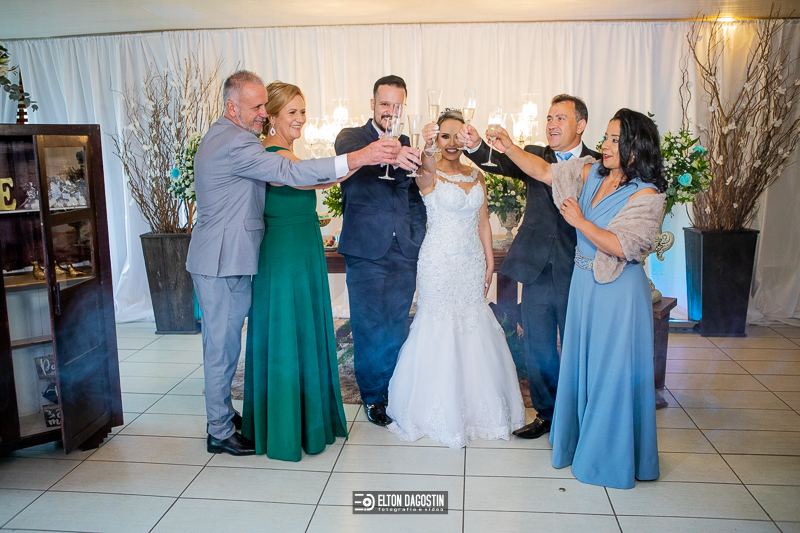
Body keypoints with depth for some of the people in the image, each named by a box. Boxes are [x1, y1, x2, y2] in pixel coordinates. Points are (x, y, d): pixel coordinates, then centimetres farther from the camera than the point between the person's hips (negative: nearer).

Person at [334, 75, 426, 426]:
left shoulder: (410, 146, 12)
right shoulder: (352, 136, 1)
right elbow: (349, 153, -25)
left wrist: (417, 238, 6)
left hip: (404, 253, 3)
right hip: (366, 252, -3)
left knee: (396, 328, 10)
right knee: (369, 328, 3)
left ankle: (394, 393, 26)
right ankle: (372, 396, 21)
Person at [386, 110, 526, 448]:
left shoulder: (477, 176, 10)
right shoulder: (429, 176, -7)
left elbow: (483, 223, 13)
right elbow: (426, 171, -33)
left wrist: (489, 262, 8)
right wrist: (427, 151, -54)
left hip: (472, 262, 5)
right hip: (439, 263, -5)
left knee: (473, 328, 12)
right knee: (439, 329, 0)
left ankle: (477, 405, 30)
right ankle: (441, 410, 17)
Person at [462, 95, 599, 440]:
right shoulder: (533, 156, 6)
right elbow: (500, 164, -14)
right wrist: (476, 146, -30)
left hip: (576, 273, -2)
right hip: (537, 270, 3)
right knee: (537, 350, 14)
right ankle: (546, 412, 34)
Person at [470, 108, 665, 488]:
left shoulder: (647, 194, -14)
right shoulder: (591, 173, 4)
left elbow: (623, 247, -22)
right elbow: (544, 171, 7)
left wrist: (580, 221, -19)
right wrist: (509, 146, -2)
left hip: (618, 290, -6)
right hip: (584, 283, 7)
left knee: (611, 370, 3)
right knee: (580, 363, 16)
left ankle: (612, 456, 22)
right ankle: (581, 441, 35)